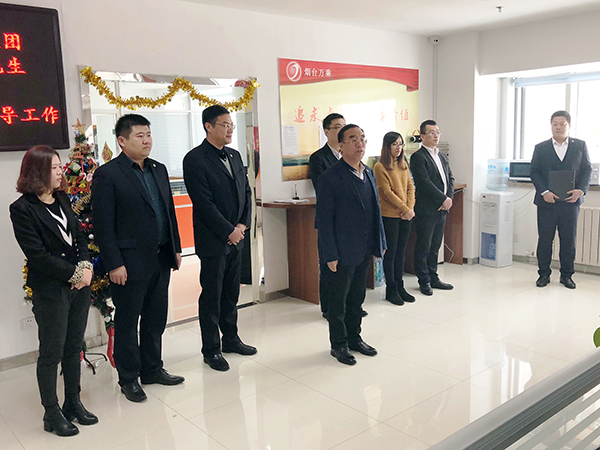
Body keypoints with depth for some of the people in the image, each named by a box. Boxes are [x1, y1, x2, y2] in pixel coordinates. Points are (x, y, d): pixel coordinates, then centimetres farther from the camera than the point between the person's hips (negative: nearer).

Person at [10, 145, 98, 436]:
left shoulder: (62, 200, 10)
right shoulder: (22, 209, -12)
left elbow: (79, 237, 11)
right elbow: (38, 255, -17)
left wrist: (86, 266, -6)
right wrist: (75, 273, -16)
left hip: (79, 286, 7)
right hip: (50, 292, -6)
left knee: (74, 347, 15)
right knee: (52, 353, 5)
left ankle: (73, 403, 29)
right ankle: (52, 414, 20)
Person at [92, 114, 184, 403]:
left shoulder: (159, 170, 11)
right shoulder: (107, 175, -10)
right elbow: (102, 224, -12)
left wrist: (176, 248, 13)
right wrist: (114, 264, -15)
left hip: (160, 259, 7)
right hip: (130, 263, -6)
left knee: (156, 319, 16)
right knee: (127, 323, 7)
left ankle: (152, 369, 32)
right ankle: (128, 379, 22)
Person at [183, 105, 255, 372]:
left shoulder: (234, 156, 12)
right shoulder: (195, 159, -12)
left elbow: (246, 192, 14)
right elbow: (204, 203, -17)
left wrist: (244, 224, 0)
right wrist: (228, 231, -15)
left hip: (236, 236, 7)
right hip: (213, 240, -7)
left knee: (231, 292, 16)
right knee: (211, 295, 4)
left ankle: (230, 338, 31)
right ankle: (211, 350, 16)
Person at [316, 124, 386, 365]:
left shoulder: (369, 173, 9)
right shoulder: (330, 178, -14)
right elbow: (324, 219, -14)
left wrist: (380, 243, 12)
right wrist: (330, 255, -16)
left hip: (364, 251, 7)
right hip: (343, 253, -7)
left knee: (357, 298, 19)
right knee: (338, 300, 8)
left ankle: (354, 338, 35)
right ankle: (338, 344, 24)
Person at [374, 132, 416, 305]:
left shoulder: (403, 164, 12)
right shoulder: (380, 166, -9)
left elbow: (410, 186, 9)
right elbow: (387, 192, -14)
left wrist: (410, 208, -5)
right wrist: (405, 209, -15)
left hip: (406, 215, 6)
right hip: (389, 215, -6)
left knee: (401, 251, 13)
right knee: (391, 252, 2)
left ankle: (400, 287, 22)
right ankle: (391, 289, 12)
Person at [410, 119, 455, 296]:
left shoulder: (441, 156, 16)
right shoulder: (418, 157, -11)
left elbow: (450, 178, 15)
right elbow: (425, 183, -18)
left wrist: (449, 198, -2)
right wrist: (444, 199, -15)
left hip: (441, 209, 8)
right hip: (426, 210, -8)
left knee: (435, 246, 16)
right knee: (423, 247, 3)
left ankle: (433, 278, 26)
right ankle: (424, 281, 13)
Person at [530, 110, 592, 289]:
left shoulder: (580, 145, 8)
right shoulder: (540, 148, 6)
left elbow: (587, 170, 6)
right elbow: (534, 172, 1)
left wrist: (581, 190, -11)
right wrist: (544, 192, -13)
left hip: (570, 201, 1)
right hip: (547, 201, 0)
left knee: (569, 240, 6)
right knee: (545, 239, 4)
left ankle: (567, 275, 19)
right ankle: (544, 274, 17)